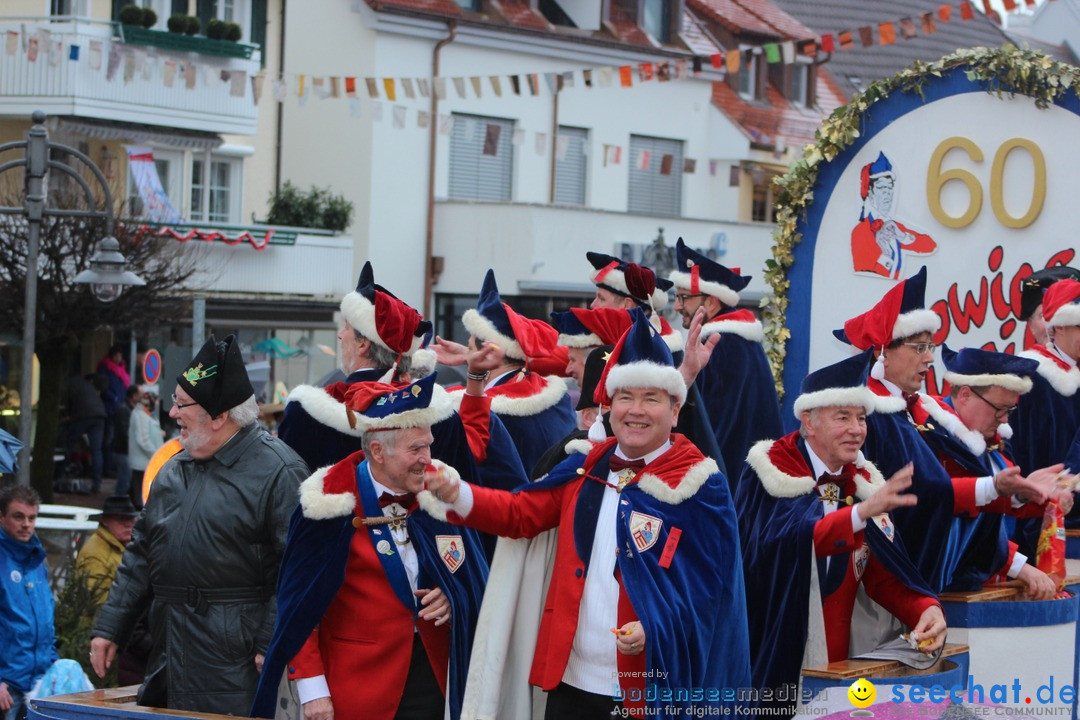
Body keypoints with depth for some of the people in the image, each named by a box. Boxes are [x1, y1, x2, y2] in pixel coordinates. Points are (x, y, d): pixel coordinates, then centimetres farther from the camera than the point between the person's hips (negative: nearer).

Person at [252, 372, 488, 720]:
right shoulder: (331, 505, -10)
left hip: (434, 678, 4)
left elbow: (474, 577, 15)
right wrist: (311, 687, -11)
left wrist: (453, 599, -7)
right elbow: (299, 607, -7)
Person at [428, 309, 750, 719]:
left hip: (650, 687, -4)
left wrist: (656, 628, -23)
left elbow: (709, 579, -8)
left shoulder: (698, 485, -5)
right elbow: (521, 513, 11)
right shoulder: (586, 467, 9)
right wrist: (458, 495, -6)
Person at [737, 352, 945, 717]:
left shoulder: (863, 481, 8)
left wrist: (926, 609, -17)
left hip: (840, 661, 5)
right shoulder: (770, 470, -10)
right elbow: (784, 542, -29)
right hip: (774, 662, -5)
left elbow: (884, 571, 3)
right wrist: (861, 512, -41)